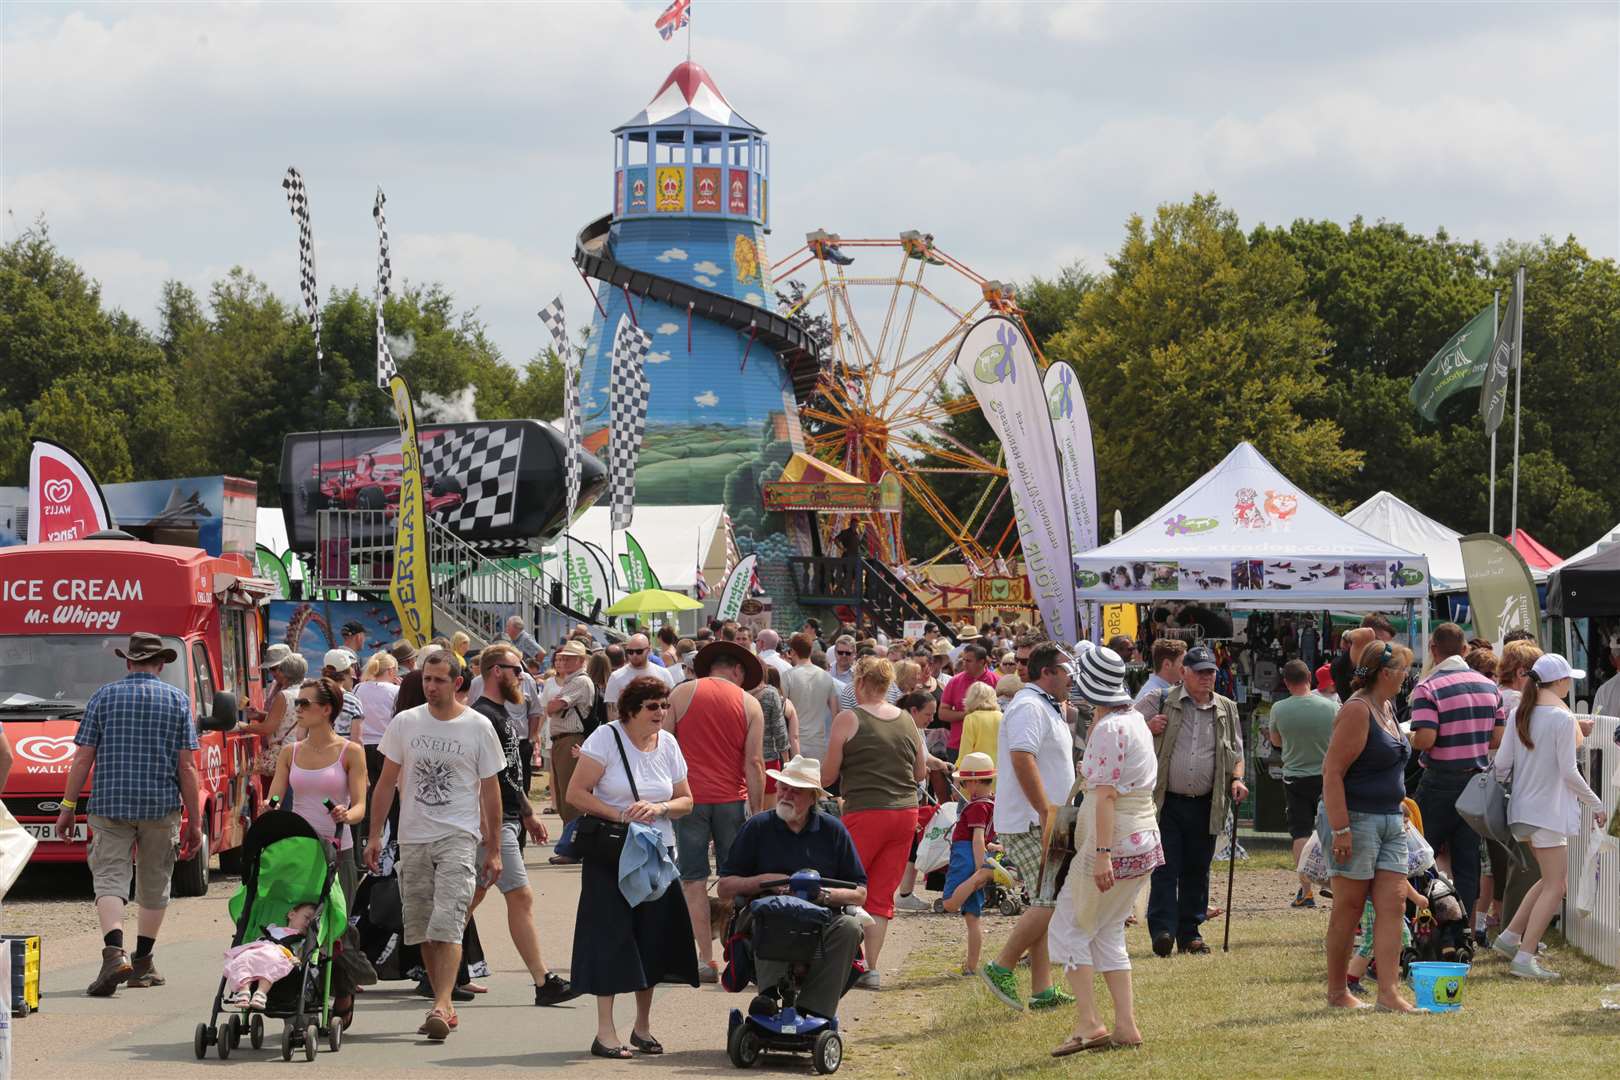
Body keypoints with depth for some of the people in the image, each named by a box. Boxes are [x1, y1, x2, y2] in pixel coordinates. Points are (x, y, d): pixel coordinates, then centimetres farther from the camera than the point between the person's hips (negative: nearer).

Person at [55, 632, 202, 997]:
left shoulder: (103, 697, 3)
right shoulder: (178, 701, 3)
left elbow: (82, 758, 0)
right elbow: (187, 767, -1)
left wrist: (68, 807, 6)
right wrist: (195, 821, 3)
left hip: (109, 804, -1)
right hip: (161, 806, 1)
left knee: (109, 877, -4)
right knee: (154, 884, 13)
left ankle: (114, 951, -27)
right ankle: (143, 962, 16)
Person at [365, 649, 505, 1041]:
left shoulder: (478, 727, -1)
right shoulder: (405, 723, 5)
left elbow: (490, 790, 4)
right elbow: (387, 781, 10)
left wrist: (494, 849, 3)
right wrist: (374, 835, 5)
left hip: (458, 836, -4)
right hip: (413, 838, 4)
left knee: (447, 925, -17)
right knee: (422, 929, 7)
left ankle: (441, 1006, -23)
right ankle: (445, 1007, 17)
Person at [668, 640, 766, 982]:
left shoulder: (681, 694, 2)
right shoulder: (749, 704, 4)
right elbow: (754, 762, -1)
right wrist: (756, 811, 3)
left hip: (688, 797, -1)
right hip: (731, 800, 1)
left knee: (694, 880, 3)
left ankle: (705, 960, -1)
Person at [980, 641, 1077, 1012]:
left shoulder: (1045, 708, 21)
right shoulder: (1029, 707, -14)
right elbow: (1022, 759, -26)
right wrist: (1047, 812, -27)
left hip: (1043, 824, 11)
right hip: (1031, 824, -11)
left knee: (1045, 905, 9)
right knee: (1050, 902, -14)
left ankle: (1042, 991, 9)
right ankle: (1001, 969, -7)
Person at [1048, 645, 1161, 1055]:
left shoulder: (1107, 729, -16)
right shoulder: (1133, 718, 13)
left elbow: (1107, 794, -22)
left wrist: (1101, 854, -25)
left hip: (1113, 842, -9)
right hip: (1144, 841, 9)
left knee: (1069, 928, -1)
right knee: (1107, 933, 14)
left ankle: (1088, 1023, -7)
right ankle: (1126, 1025, 9)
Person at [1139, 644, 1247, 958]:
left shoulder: (1227, 710, 13)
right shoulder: (1160, 704, 4)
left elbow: (1236, 753, 21)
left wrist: (1236, 779, 1)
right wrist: (1147, 729, -11)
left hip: (1206, 804, 3)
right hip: (1167, 801, -3)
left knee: (1197, 870, 7)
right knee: (1165, 868, -8)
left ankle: (1190, 932, 15)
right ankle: (1163, 930, -10)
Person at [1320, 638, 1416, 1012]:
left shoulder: (1387, 707, 13)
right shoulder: (1357, 711, -15)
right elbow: (1332, 772, -19)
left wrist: (1398, 808, 22)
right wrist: (1340, 829, -23)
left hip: (1390, 821, 9)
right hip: (1355, 820, -9)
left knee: (1393, 902, -1)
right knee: (1349, 907, 1)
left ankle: (1389, 992, -5)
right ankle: (1337, 992, 12)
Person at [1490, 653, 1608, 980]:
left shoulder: (1520, 715, 6)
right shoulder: (1562, 718, -14)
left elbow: (1502, 763, 4)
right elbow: (1568, 771, -14)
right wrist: (1596, 804, -3)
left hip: (1522, 808, 8)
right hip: (1548, 809, -8)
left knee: (1551, 879, 19)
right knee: (1555, 886, -4)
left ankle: (1510, 937, 15)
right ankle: (1525, 957, -10)